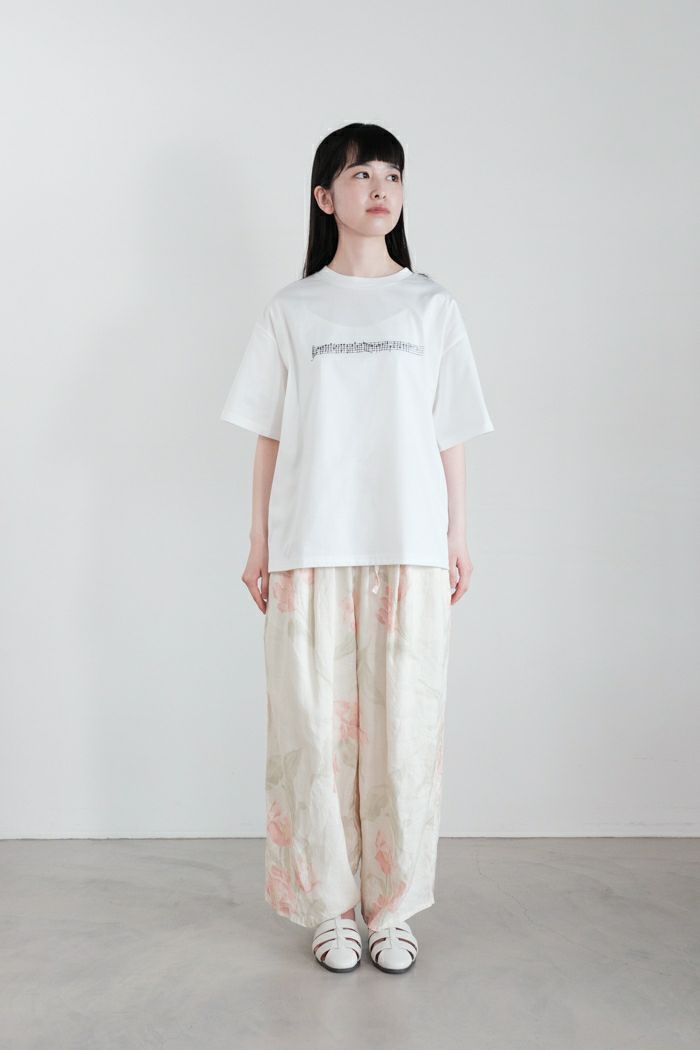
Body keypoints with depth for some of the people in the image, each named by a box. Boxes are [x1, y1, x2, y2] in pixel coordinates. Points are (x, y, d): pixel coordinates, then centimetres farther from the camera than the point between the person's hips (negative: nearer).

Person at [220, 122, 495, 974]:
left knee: (404, 727, 2)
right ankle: (330, 905, 18)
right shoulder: (291, 311, 8)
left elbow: (449, 435, 9)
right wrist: (260, 543, 4)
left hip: (409, 549, 1)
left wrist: (457, 538, 5)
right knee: (315, 725, 2)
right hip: (311, 549, 0)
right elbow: (269, 436, 7)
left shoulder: (432, 307, 9)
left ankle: (394, 908, 18)